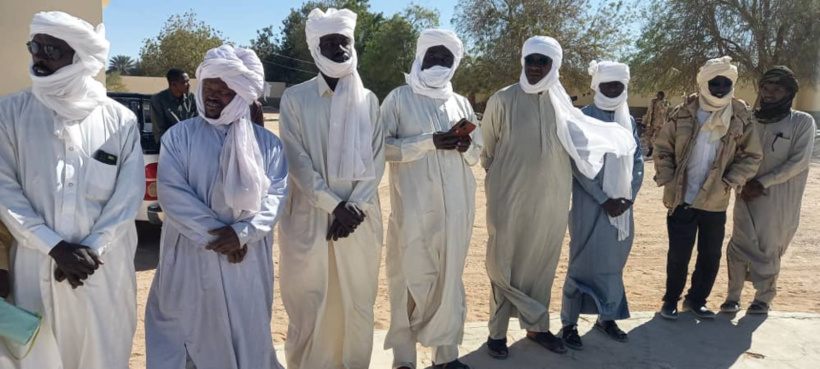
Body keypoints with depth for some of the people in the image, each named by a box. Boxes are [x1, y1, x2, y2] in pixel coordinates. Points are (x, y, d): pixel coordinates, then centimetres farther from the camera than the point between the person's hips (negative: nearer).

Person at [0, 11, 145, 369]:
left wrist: (92, 249, -11)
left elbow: (130, 193, -2)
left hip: (104, 267, 0)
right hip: (37, 266, 1)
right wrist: (55, 247, -13)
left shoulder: (120, 119, -1)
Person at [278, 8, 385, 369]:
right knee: (308, 308, 5)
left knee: (358, 305, 9)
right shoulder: (295, 98, 1)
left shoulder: (368, 99, 9)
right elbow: (297, 161, -6)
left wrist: (355, 206, -9)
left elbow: (377, 158, 4)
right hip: (310, 217, -2)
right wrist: (335, 205, -13)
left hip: (359, 217, 2)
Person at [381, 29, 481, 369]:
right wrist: (429, 142, -16)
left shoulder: (461, 103, 14)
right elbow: (381, 147, -6)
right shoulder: (399, 98, 2)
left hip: (455, 206, 4)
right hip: (413, 207, -4)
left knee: (450, 278, 8)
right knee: (410, 278, 1)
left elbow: (477, 153, 18)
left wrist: (465, 147, -6)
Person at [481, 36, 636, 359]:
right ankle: (498, 331, 16)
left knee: (542, 265, 12)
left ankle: (536, 326, 26)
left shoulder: (562, 104, 6)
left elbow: (578, 145, 18)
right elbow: (486, 148, 2)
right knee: (505, 265, 3)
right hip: (510, 197, -4)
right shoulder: (502, 100, -6)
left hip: (551, 199, 4)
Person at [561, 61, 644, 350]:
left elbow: (638, 160, 11)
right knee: (584, 261, -1)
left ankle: (606, 317, 25)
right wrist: (604, 199, -14)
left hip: (622, 203, 5)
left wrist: (630, 196, -2)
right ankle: (569, 323, 9)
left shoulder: (629, 121, 10)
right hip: (590, 203, -5)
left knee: (614, 261, 11)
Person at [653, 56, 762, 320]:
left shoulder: (741, 119, -2)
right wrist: (667, 180, -8)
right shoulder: (683, 115, -4)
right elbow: (662, 148, 1)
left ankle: (696, 300, 30)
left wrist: (729, 182, -9)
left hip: (715, 202, 2)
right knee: (678, 254, 4)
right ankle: (671, 300, 22)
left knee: (710, 256, 11)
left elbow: (751, 156, 2)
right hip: (681, 199, -2)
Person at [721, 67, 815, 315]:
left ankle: (764, 298, 25)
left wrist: (762, 183, -15)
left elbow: (798, 162, -10)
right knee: (739, 247, 3)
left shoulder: (803, 122, -3)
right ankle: (733, 296, 16)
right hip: (747, 196, 2)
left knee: (768, 251, 7)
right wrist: (743, 182, -9)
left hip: (779, 200, -2)